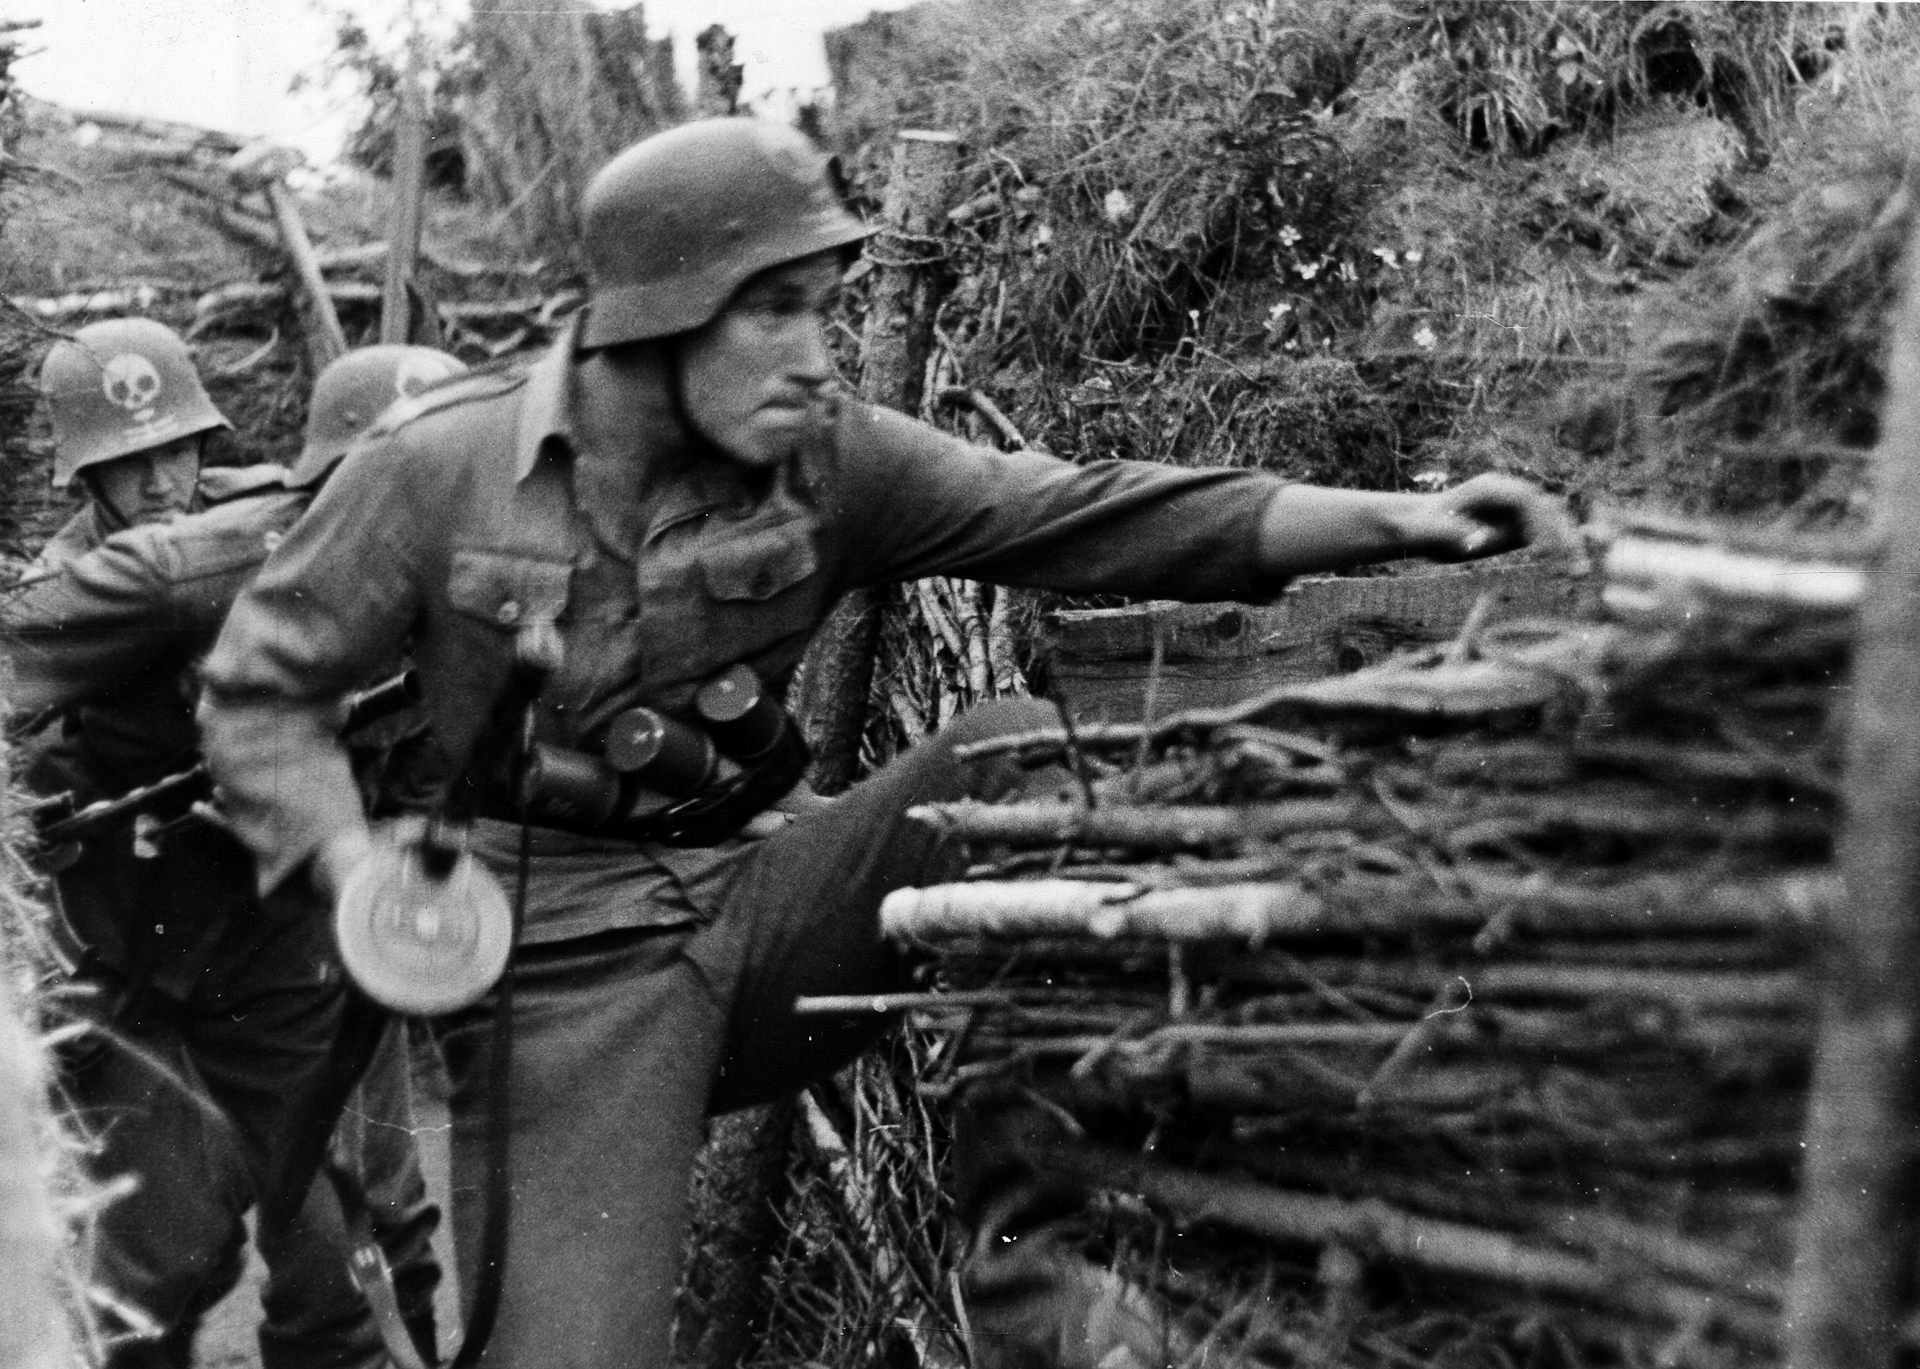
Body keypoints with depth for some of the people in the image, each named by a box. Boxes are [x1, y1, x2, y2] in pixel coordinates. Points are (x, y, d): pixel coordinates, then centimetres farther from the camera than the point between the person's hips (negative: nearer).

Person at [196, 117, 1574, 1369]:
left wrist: (1391, 519, -23)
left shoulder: (828, 458, -4)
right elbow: (261, 684, -2)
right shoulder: (438, 468, -10)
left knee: (1026, 756, -17)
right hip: (574, 974, -3)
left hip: (762, 907, 3)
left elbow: (1078, 514, -12)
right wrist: (360, 871, -20)